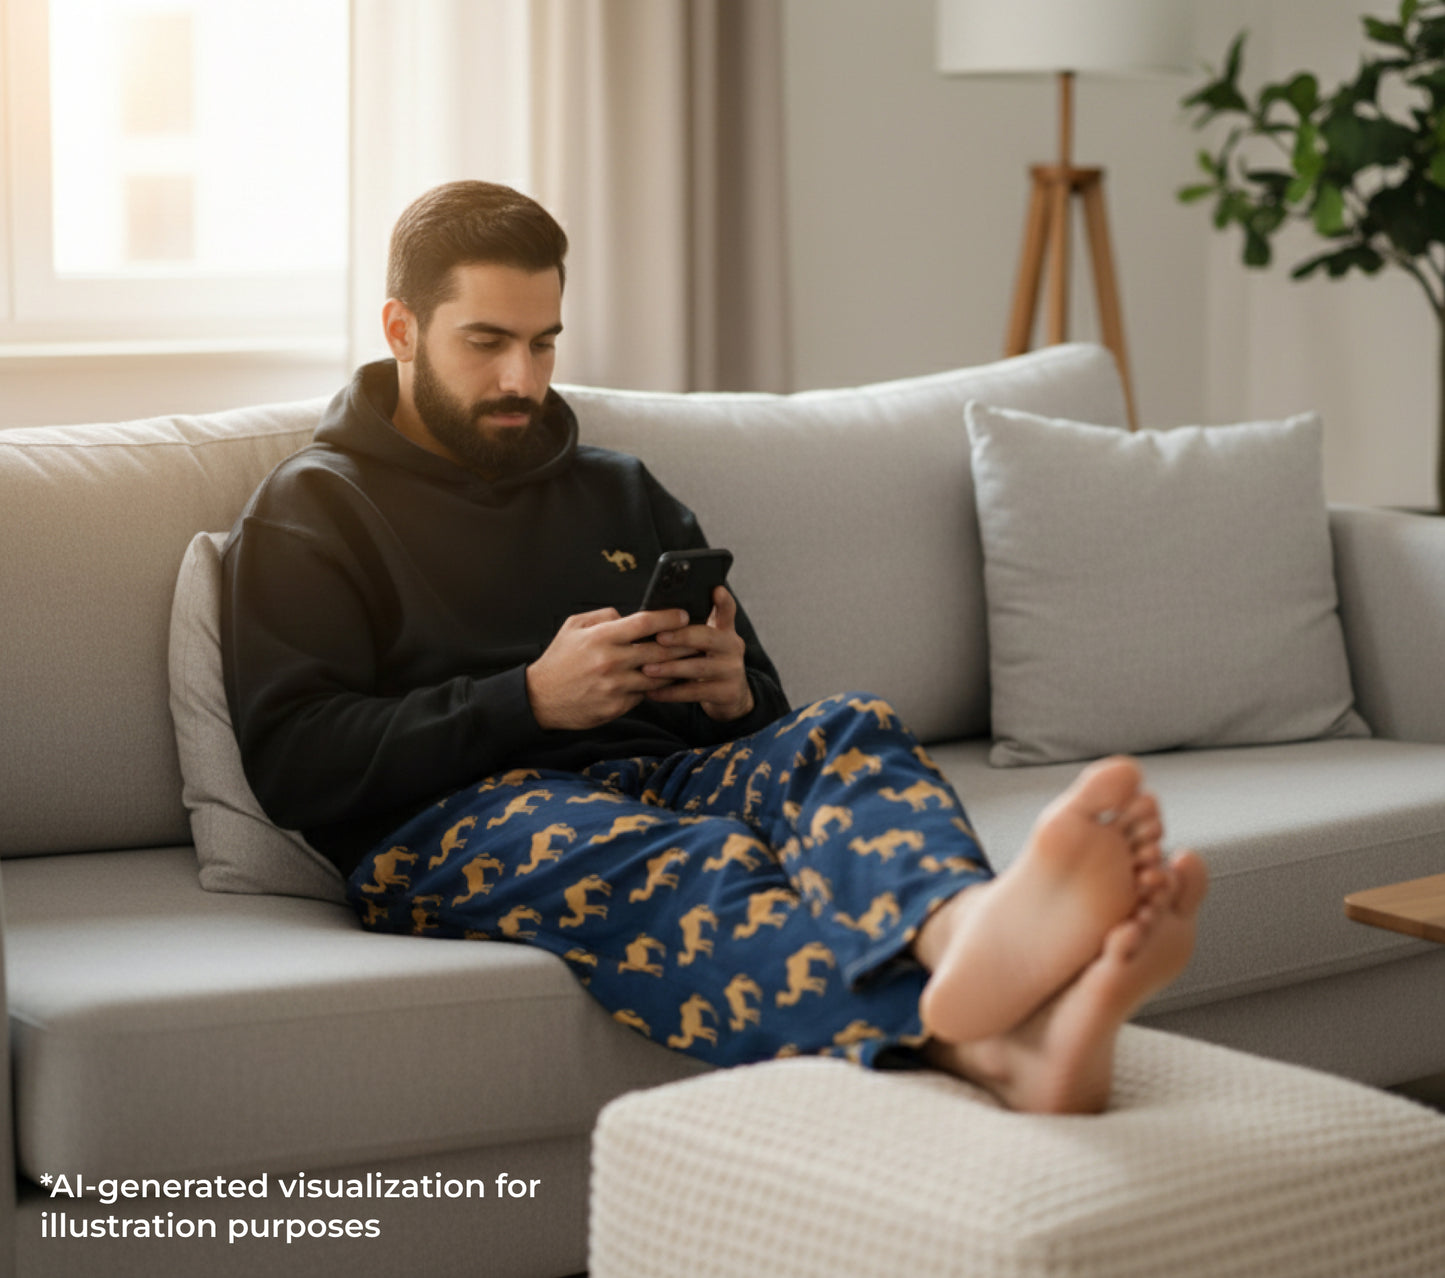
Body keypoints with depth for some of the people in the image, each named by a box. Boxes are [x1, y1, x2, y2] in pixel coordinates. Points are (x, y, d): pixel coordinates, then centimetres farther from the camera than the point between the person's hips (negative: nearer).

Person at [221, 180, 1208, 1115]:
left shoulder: (623, 493, 29)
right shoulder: (313, 511, 13)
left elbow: (762, 714, 28)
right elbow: (293, 763, -2)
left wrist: (735, 692, 2)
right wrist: (531, 700, -11)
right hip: (451, 818, -5)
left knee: (844, 734, -29)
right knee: (684, 864, -39)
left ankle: (965, 936, -66)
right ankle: (981, 1043, -70)